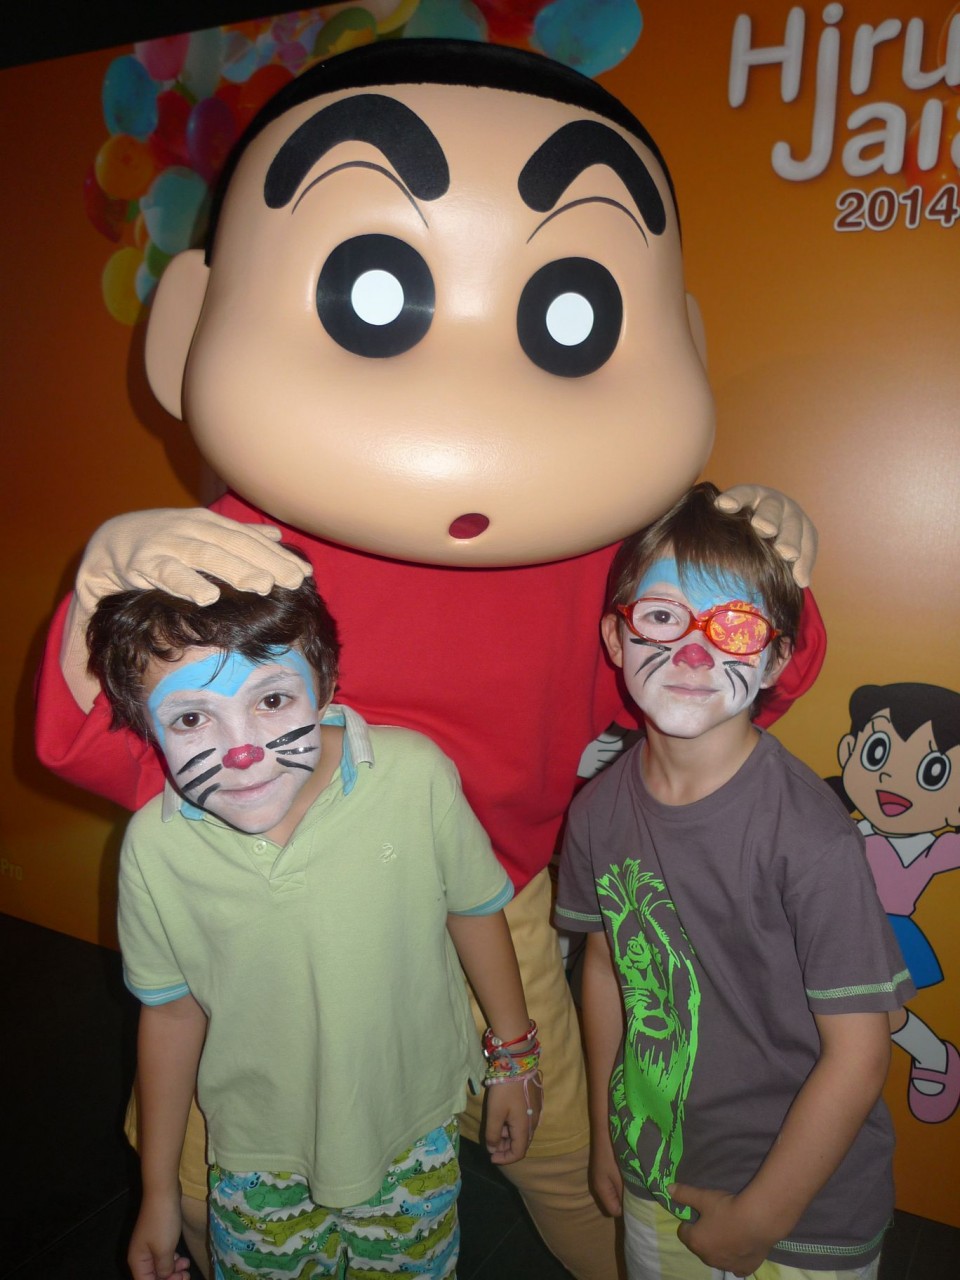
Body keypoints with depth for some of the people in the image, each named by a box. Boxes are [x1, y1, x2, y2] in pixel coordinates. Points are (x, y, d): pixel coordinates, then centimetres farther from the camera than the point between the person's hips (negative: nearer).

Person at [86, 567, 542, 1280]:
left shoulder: (415, 775, -25)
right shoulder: (155, 846, -21)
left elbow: (473, 908, -8)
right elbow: (172, 1009, -5)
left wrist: (513, 1055, 5)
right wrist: (159, 1191, 6)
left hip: (413, 1125, 0)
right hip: (258, 1153, 1)